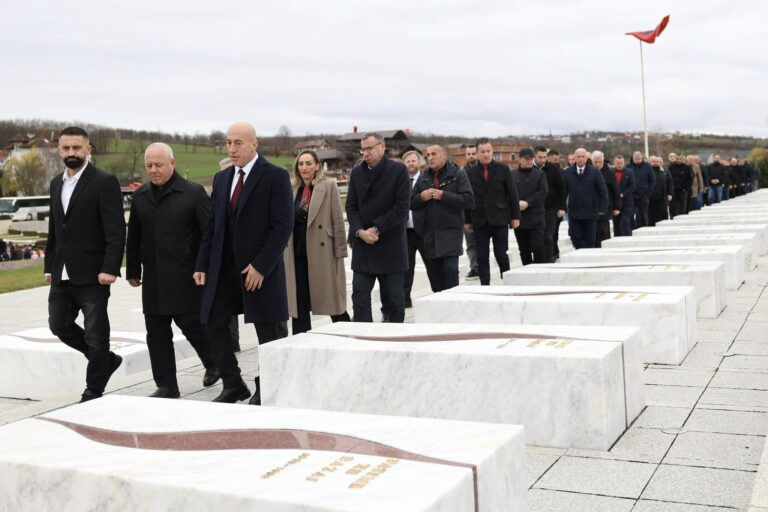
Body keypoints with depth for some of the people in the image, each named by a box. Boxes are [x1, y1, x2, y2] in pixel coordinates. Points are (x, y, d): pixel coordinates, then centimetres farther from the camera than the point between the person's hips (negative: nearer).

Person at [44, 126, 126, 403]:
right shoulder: (56, 183, 13)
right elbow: (53, 229, 19)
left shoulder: (104, 182, -9)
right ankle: (106, 360, 31)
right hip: (62, 275, 7)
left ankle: (93, 392, 16)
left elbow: (116, 231, -14)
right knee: (59, 325, 12)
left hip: (91, 275, -7)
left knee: (95, 335, 1)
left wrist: (109, 269, -20)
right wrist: (49, 266, 16)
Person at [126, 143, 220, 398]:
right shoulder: (140, 197, 12)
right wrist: (133, 271, 14)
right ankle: (166, 386, 15)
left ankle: (214, 364, 27)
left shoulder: (193, 193, -5)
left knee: (193, 325, 0)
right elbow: (134, 238, 17)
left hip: (185, 279, -5)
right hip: (153, 280, 5)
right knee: (157, 334, 5)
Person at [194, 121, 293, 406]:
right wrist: (202, 265, 5)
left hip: (260, 268, -6)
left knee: (267, 329, 4)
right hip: (224, 267, 6)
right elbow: (212, 225, 13)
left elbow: (283, 226, -13)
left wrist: (261, 266, -18)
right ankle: (233, 385, 18)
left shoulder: (275, 177, -7)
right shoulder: (221, 178, 12)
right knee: (215, 325, 4)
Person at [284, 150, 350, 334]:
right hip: (297, 252, 4)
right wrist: (285, 251, 9)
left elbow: (338, 220, -4)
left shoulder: (328, 186, -2)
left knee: (331, 298, 3)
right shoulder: (291, 188, 9)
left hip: (322, 251, -4)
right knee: (298, 302, 6)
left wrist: (340, 251, -7)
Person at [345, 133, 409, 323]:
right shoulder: (356, 172, 10)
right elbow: (351, 206, 7)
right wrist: (360, 231, -10)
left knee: (394, 299, 4)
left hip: (390, 245, -4)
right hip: (362, 243, 4)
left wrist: (376, 229, -13)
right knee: (360, 297, 1)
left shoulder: (398, 170, -4)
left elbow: (401, 207, -10)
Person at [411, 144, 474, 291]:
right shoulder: (423, 178, 15)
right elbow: (411, 203, 13)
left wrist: (443, 195, -16)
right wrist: (421, 197, -9)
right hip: (429, 233, 5)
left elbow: (468, 200, -12)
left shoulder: (458, 174, 0)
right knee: (433, 272, 9)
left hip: (450, 231, -5)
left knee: (450, 269, -13)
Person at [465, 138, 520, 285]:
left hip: (500, 220, -1)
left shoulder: (503, 170, 3)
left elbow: (513, 195, 3)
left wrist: (515, 216, 0)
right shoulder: (471, 173, 5)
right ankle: (484, 287, 9)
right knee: (482, 258, 3)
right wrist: (467, 220, 5)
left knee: (501, 255, 2)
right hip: (479, 222, 1)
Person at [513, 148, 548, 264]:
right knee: (524, 250, 8)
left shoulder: (539, 174, 6)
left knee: (538, 247, -7)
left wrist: (528, 202, -15)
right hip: (518, 218, 2)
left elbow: (543, 192, -6)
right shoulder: (513, 175, 9)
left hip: (535, 218, -2)